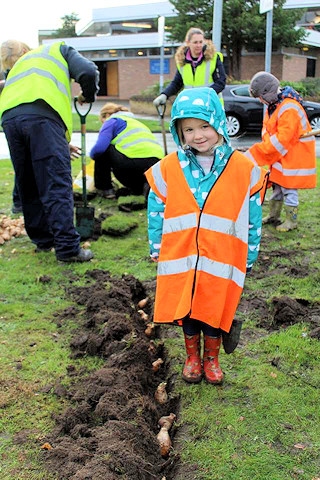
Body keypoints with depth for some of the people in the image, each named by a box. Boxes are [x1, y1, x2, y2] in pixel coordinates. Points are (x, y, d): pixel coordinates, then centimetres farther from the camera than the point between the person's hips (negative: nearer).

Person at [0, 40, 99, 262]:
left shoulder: (21, 63, 40)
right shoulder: (59, 49, 26)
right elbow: (88, 72, 5)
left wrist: (61, 142, 35)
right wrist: (88, 96, 27)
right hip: (42, 116, -5)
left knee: (28, 187, 15)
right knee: (58, 186, -7)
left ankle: (43, 239, 24)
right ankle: (68, 248, -10)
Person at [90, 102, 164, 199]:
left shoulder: (112, 121, 14)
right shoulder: (135, 122, 38)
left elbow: (100, 147, -2)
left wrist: (92, 154, 22)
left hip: (135, 161, -8)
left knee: (102, 151, 14)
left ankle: (105, 189, 17)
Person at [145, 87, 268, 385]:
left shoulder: (244, 169, -5)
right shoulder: (168, 168, -3)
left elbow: (253, 216, 1)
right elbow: (156, 210, 5)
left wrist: (250, 255, 4)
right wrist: (156, 247, 7)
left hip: (222, 260, -1)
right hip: (181, 258, 1)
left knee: (215, 311, 11)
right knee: (186, 309, 12)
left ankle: (212, 358, 35)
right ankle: (192, 357, 36)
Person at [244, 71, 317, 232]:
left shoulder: (289, 109, -26)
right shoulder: (273, 104, 6)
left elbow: (282, 139, -29)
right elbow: (267, 128, 11)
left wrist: (253, 153, -25)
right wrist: (266, 143, -11)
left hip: (294, 155, -9)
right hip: (280, 154, 9)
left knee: (289, 189, -2)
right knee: (277, 185, 17)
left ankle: (292, 220, 12)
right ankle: (273, 216, 29)